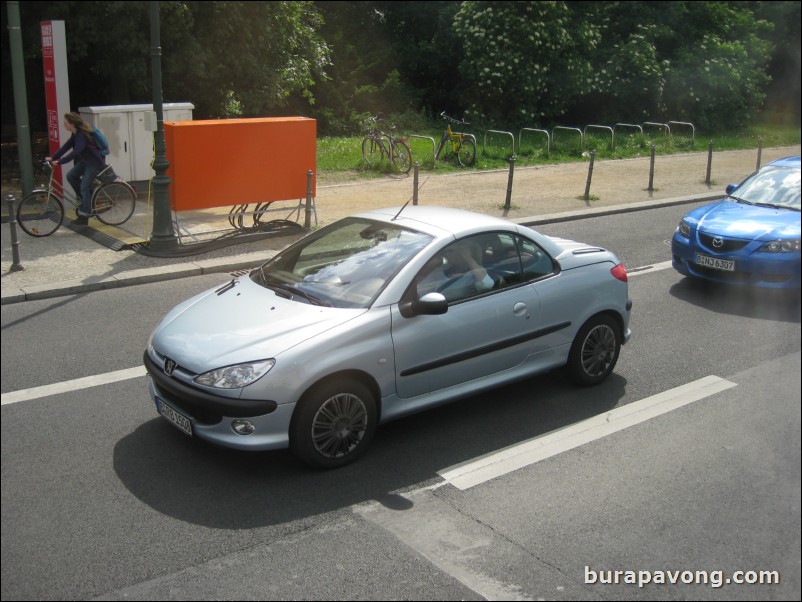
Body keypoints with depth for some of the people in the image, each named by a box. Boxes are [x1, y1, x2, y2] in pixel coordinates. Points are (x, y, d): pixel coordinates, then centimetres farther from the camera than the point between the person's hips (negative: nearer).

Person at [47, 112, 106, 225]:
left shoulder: (82, 135, -25)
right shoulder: (76, 134, 4)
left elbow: (75, 152, -34)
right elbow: (66, 146, 5)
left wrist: (59, 162, -34)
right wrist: (52, 157, -2)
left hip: (95, 163, -9)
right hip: (86, 160, 9)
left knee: (84, 187, -9)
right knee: (71, 175, 1)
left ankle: (84, 216, -2)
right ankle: (88, 199, 11)